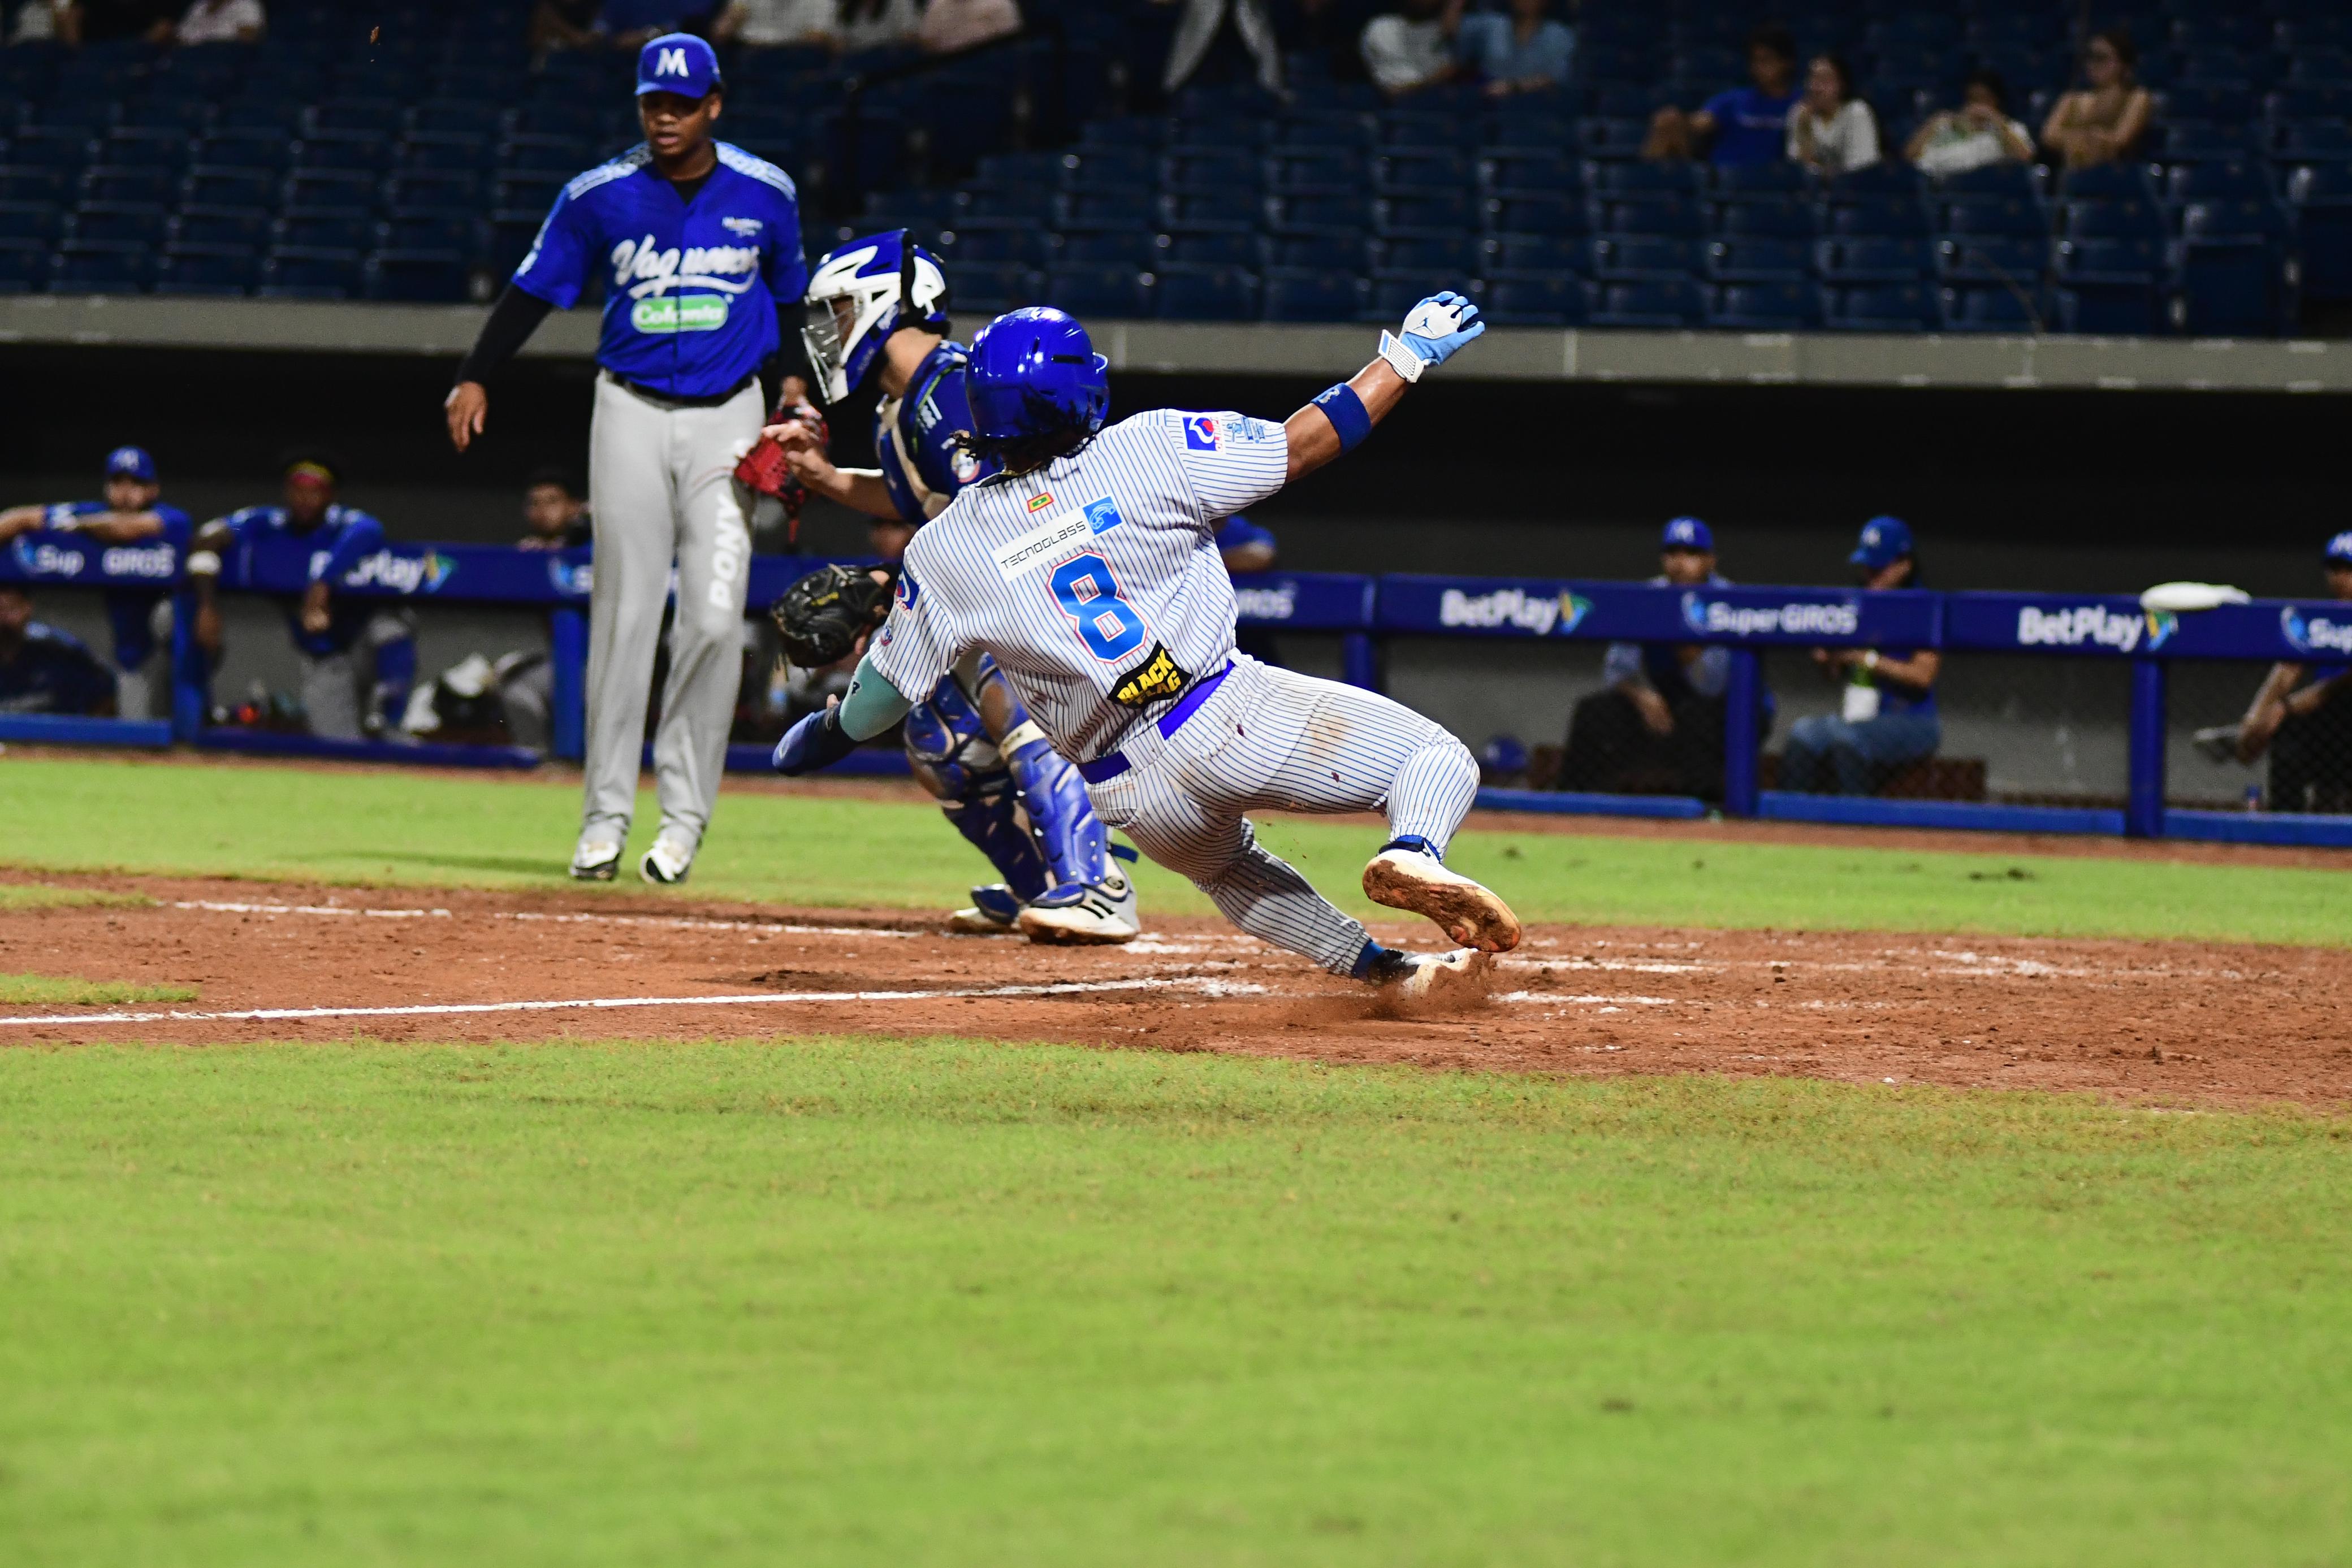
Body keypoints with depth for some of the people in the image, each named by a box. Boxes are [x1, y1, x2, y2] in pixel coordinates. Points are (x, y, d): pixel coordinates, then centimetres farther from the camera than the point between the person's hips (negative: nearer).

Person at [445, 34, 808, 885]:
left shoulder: (764, 194, 1)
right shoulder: (600, 196, -3)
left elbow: (790, 301, 14)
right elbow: (534, 289, -2)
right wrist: (475, 375, -15)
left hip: (727, 417, 0)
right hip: (631, 412, 0)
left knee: (714, 617, -9)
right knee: (624, 615, -1)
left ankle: (685, 810, 1)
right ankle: (606, 815, 5)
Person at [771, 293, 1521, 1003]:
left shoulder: (942, 552, 1)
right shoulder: (1147, 449, -6)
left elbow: (878, 698, 9)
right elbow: (1308, 440, -2)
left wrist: (828, 731, 31)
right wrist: (1406, 355, 9)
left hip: (1129, 798, 4)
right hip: (1230, 719, -3)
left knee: (1232, 870, 35)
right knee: (1438, 757, 3)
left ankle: (1385, 967, 21)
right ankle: (1413, 854, -30)